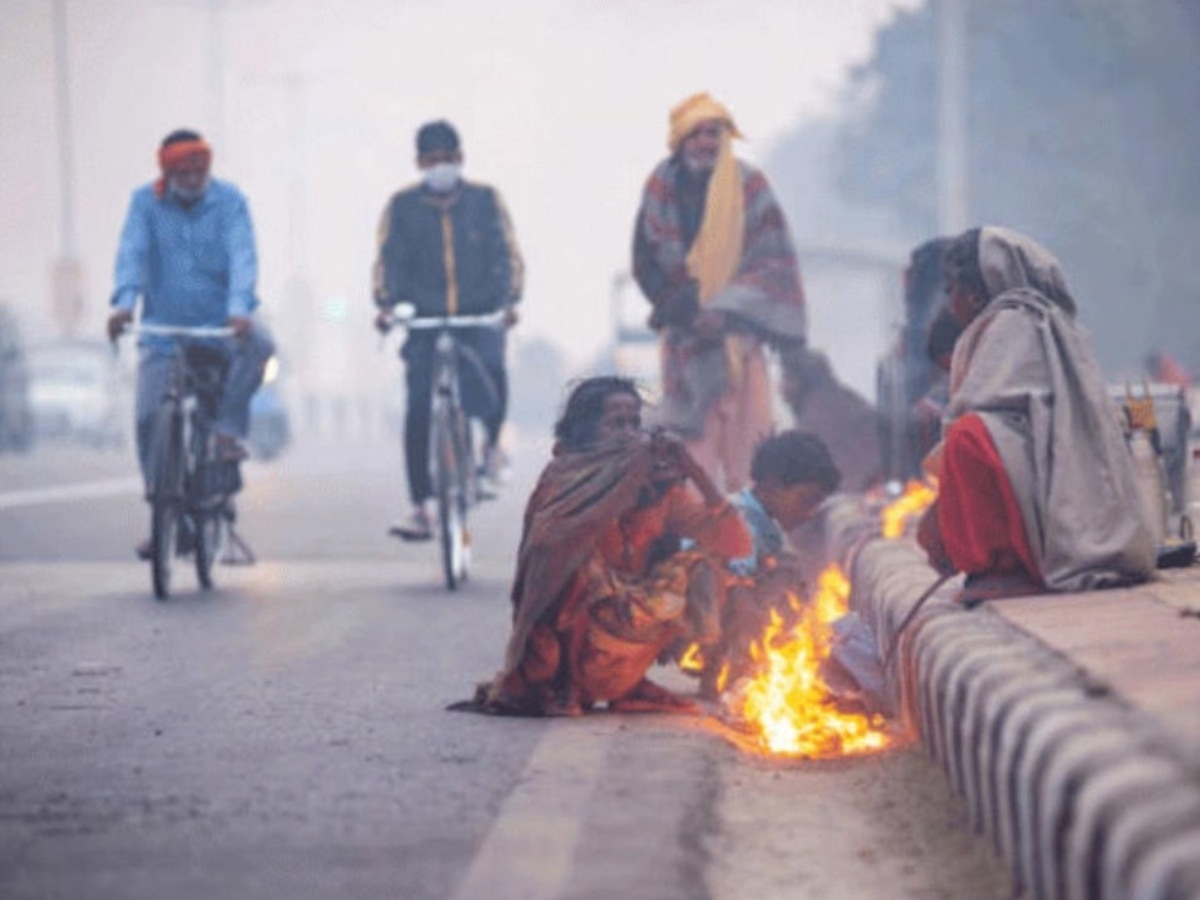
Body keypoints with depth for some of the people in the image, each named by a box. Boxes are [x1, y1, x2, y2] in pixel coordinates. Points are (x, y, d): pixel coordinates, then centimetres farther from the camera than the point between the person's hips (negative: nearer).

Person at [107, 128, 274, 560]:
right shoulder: (145, 202, -2)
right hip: (164, 328, 1)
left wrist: (239, 308, -35)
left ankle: (228, 427, -12)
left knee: (258, 343, -33)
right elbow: (131, 252, -14)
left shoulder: (229, 200, -5)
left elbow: (242, 255, -17)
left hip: (222, 323, -1)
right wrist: (124, 302, -33)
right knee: (149, 419, -9)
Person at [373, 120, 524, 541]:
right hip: (426, 319, 1)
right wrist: (385, 304, -19)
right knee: (418, 407, -11)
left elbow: (506, 253, -2)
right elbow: (389, 258, -2)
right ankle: (420, 511, -5)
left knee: (491, 368, -29)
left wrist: (509, 301, -18)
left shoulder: (484, 199, 4)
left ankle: (492, 442, 4)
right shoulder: (402, 205, 4)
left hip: (479, 316, -1)